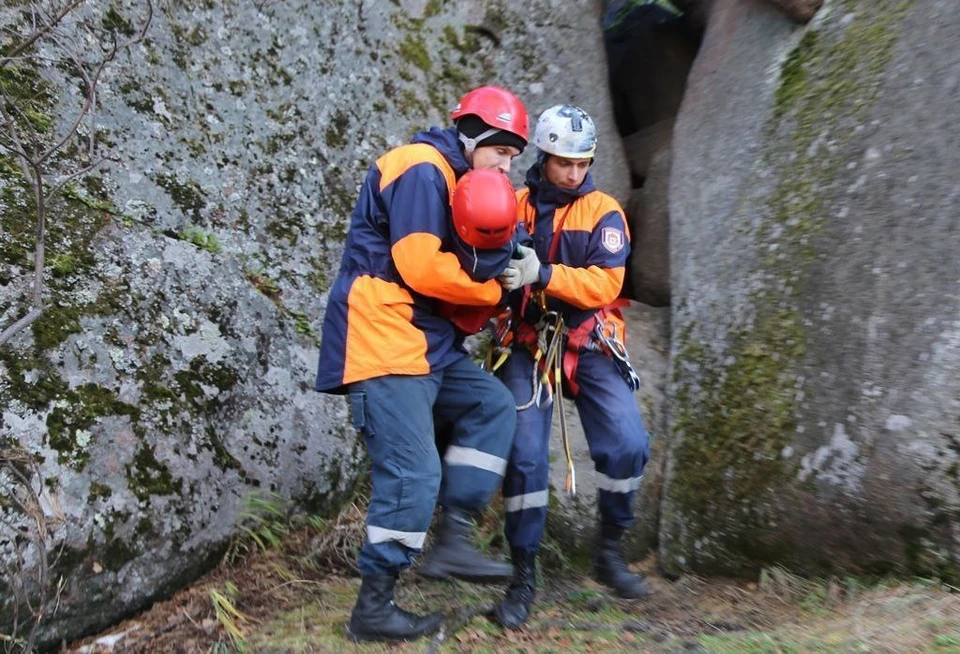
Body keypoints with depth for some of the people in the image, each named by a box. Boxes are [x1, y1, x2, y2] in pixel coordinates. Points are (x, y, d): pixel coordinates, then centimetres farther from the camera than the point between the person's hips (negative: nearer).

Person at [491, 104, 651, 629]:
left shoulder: (603, 211, -2)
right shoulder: (514, 207, 3)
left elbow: (604, 283, -15)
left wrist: (542, 274, -28)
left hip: (590, 345, 0)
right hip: (528, 346, 0)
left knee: (628, 445, -13)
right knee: (524, 457, -7)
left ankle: (609, 551, 11)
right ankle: (523, 574, 10)